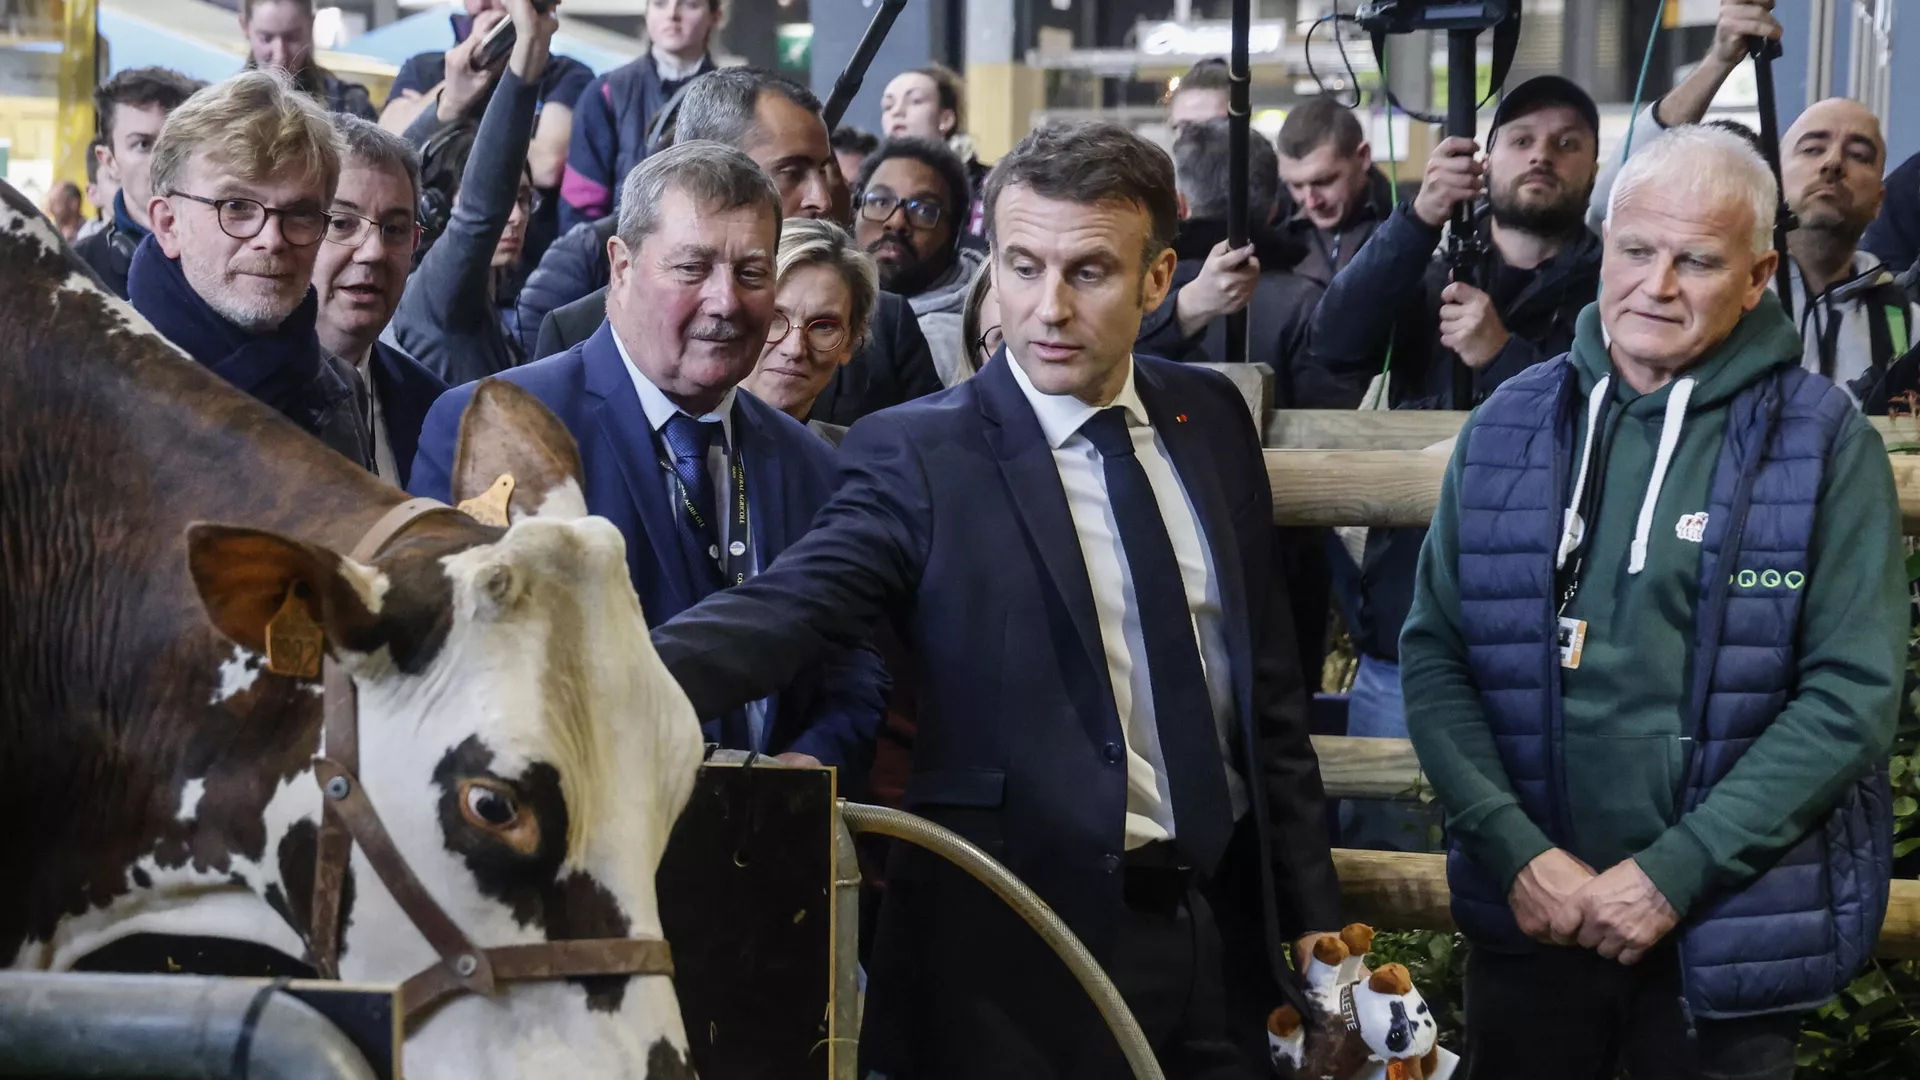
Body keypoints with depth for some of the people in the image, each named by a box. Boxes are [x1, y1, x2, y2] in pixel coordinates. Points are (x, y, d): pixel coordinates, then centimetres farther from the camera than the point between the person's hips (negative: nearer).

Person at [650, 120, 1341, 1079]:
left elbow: (1267, 683, 11)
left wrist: (1309, 912, 11)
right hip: (1026, 950, -5)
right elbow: (782, 613, -25)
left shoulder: (1212, 421, 6)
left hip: (1220, 927, 5)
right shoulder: (918, 455, -10)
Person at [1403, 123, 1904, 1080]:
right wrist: (1517, 854, -11)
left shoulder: (1824, 442, -5)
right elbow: (1434, 652, 2)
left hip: (1731, 930, -2)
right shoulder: (1509, 426, 3)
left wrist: (1674, 874, -15)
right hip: (1529, 918, 2)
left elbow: (1854, 693, -10)